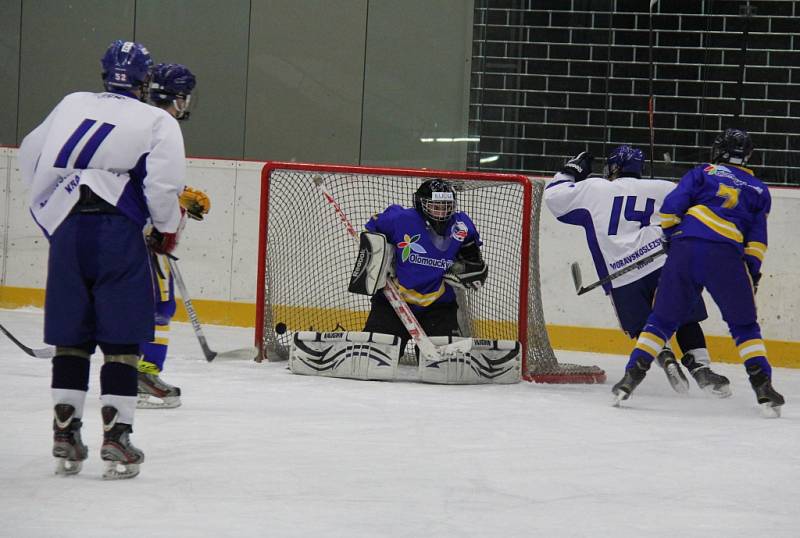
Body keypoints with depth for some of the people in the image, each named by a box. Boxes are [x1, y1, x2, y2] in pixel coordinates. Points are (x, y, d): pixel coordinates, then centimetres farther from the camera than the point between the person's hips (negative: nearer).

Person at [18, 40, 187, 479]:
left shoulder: (72, 104, 18)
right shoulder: (158, 122, 4)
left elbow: (30, 155, 23)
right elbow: (164, 181, -8)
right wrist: (168, 230, 9)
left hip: (65, 229, 4)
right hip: (119, 232, -4)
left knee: (70, 338, 12)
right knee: (121, 341, 1)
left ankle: (65, 436, 13)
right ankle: (115, 440, -2)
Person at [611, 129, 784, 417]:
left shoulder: (702, 173, 18)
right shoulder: (759, 190, 22)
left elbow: (671, 207, 6)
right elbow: (757, 241, 15)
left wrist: (671, 236, 20)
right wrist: (752, 275, 18)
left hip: (685, 251, 0)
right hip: (727, 257, 0)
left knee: (663, 318, 12)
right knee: (745, 326, 12)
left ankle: (632, 375, 3)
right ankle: (763, 387, 0)